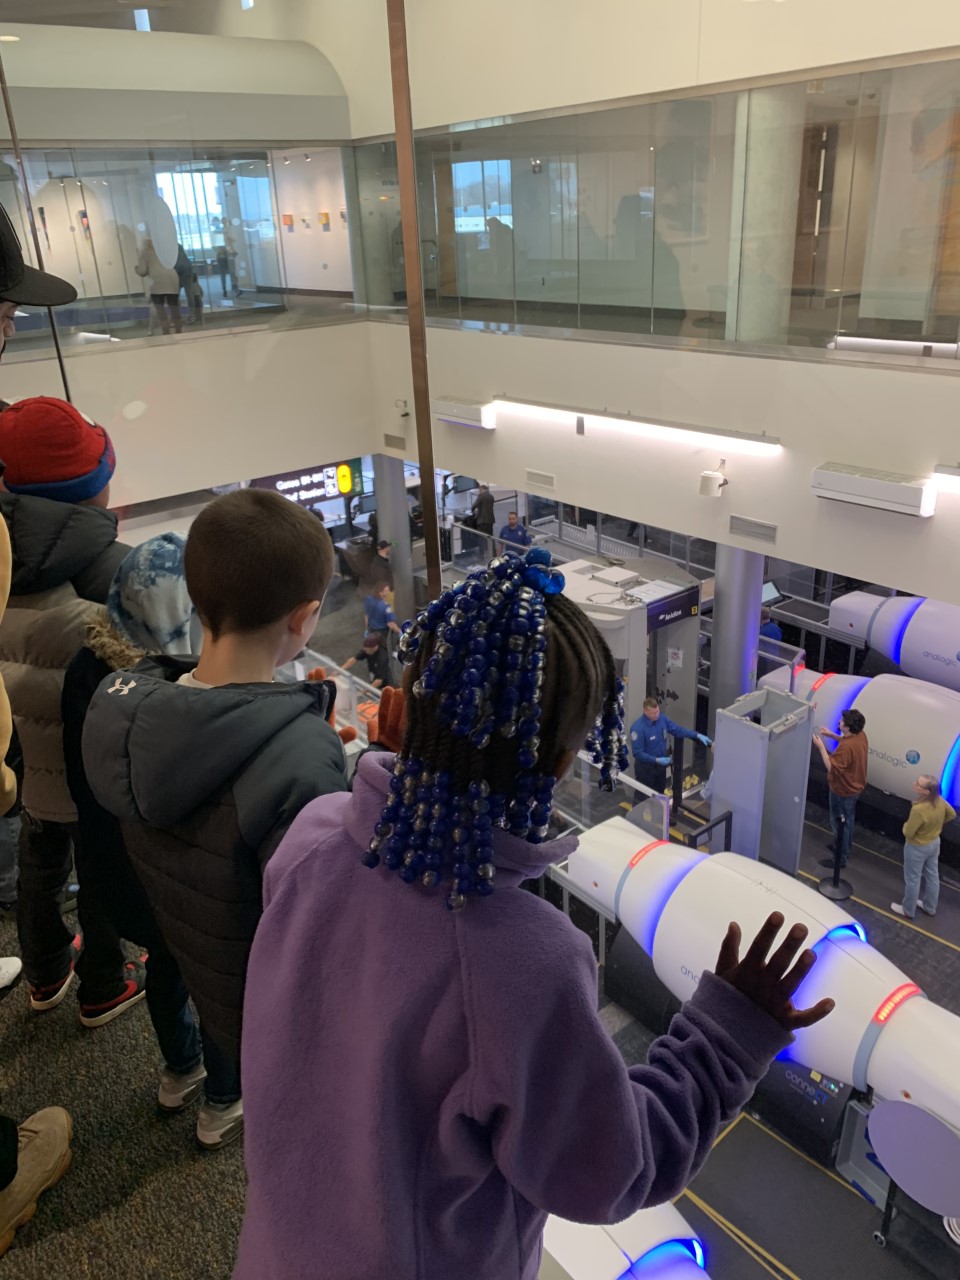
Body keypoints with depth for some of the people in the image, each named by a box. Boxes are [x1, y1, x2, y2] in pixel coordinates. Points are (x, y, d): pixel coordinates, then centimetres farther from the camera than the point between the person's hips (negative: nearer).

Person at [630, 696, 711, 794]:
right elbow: (637, 753, -26)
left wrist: (697, 735, -7)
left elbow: (677, 730, 3)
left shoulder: (662, 718, -9)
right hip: (645, 767, -6)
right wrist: (656, 760, -31)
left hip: (660, 764, 6)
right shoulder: (638, 728, -28)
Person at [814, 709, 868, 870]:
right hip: (854, 787, 9)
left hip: (843, 790, -9)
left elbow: (831, 767, -30)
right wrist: (831, 735, 5)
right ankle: (845, 848, 46)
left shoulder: (846, 747, -36)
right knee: (847, 820, 27)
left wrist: (821, 746, -26)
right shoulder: (860, 735, -8)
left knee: (839, 824, 7)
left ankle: (840, 859, 21)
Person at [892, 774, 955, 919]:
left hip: (917, 848, -7)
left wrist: (906, 825, -6)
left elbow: (908, 833, -27)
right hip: (935, 842, 7)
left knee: (912, 879, 14)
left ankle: (908, 910, 34)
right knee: (932, 875, 25)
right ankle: (930, 907, 45)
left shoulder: (919, 809, -39)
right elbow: (952, 814, 4)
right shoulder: (940, 801, -16)